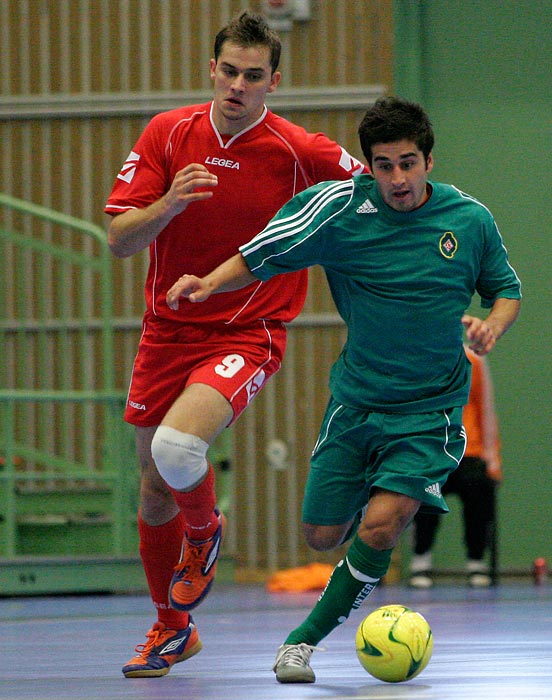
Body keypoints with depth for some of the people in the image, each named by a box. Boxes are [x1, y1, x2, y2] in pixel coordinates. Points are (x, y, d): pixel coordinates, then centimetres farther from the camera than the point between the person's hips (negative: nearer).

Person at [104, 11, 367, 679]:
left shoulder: (299, 152, -10)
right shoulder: (166, 134, -3)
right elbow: (119, 240, -6)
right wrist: (167, 205, -25)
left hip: (246, 338, -4)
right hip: (167, 332, 4)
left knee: (177, 447, -30)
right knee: (155, 496, 12)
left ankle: (204, 531, 5)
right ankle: (171, 627, 36)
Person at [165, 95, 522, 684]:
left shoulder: (471, 220, -5)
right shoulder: (340, 206, -10)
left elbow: (506, 288, 11)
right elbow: (261, 258, -3)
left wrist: (491, 326, -10)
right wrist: (212, 282, -21)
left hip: (430, 410, -1)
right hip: (355, 401, 1)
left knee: (379, 526, -19)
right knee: (322, 535, 6)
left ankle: (307, 638, -1)